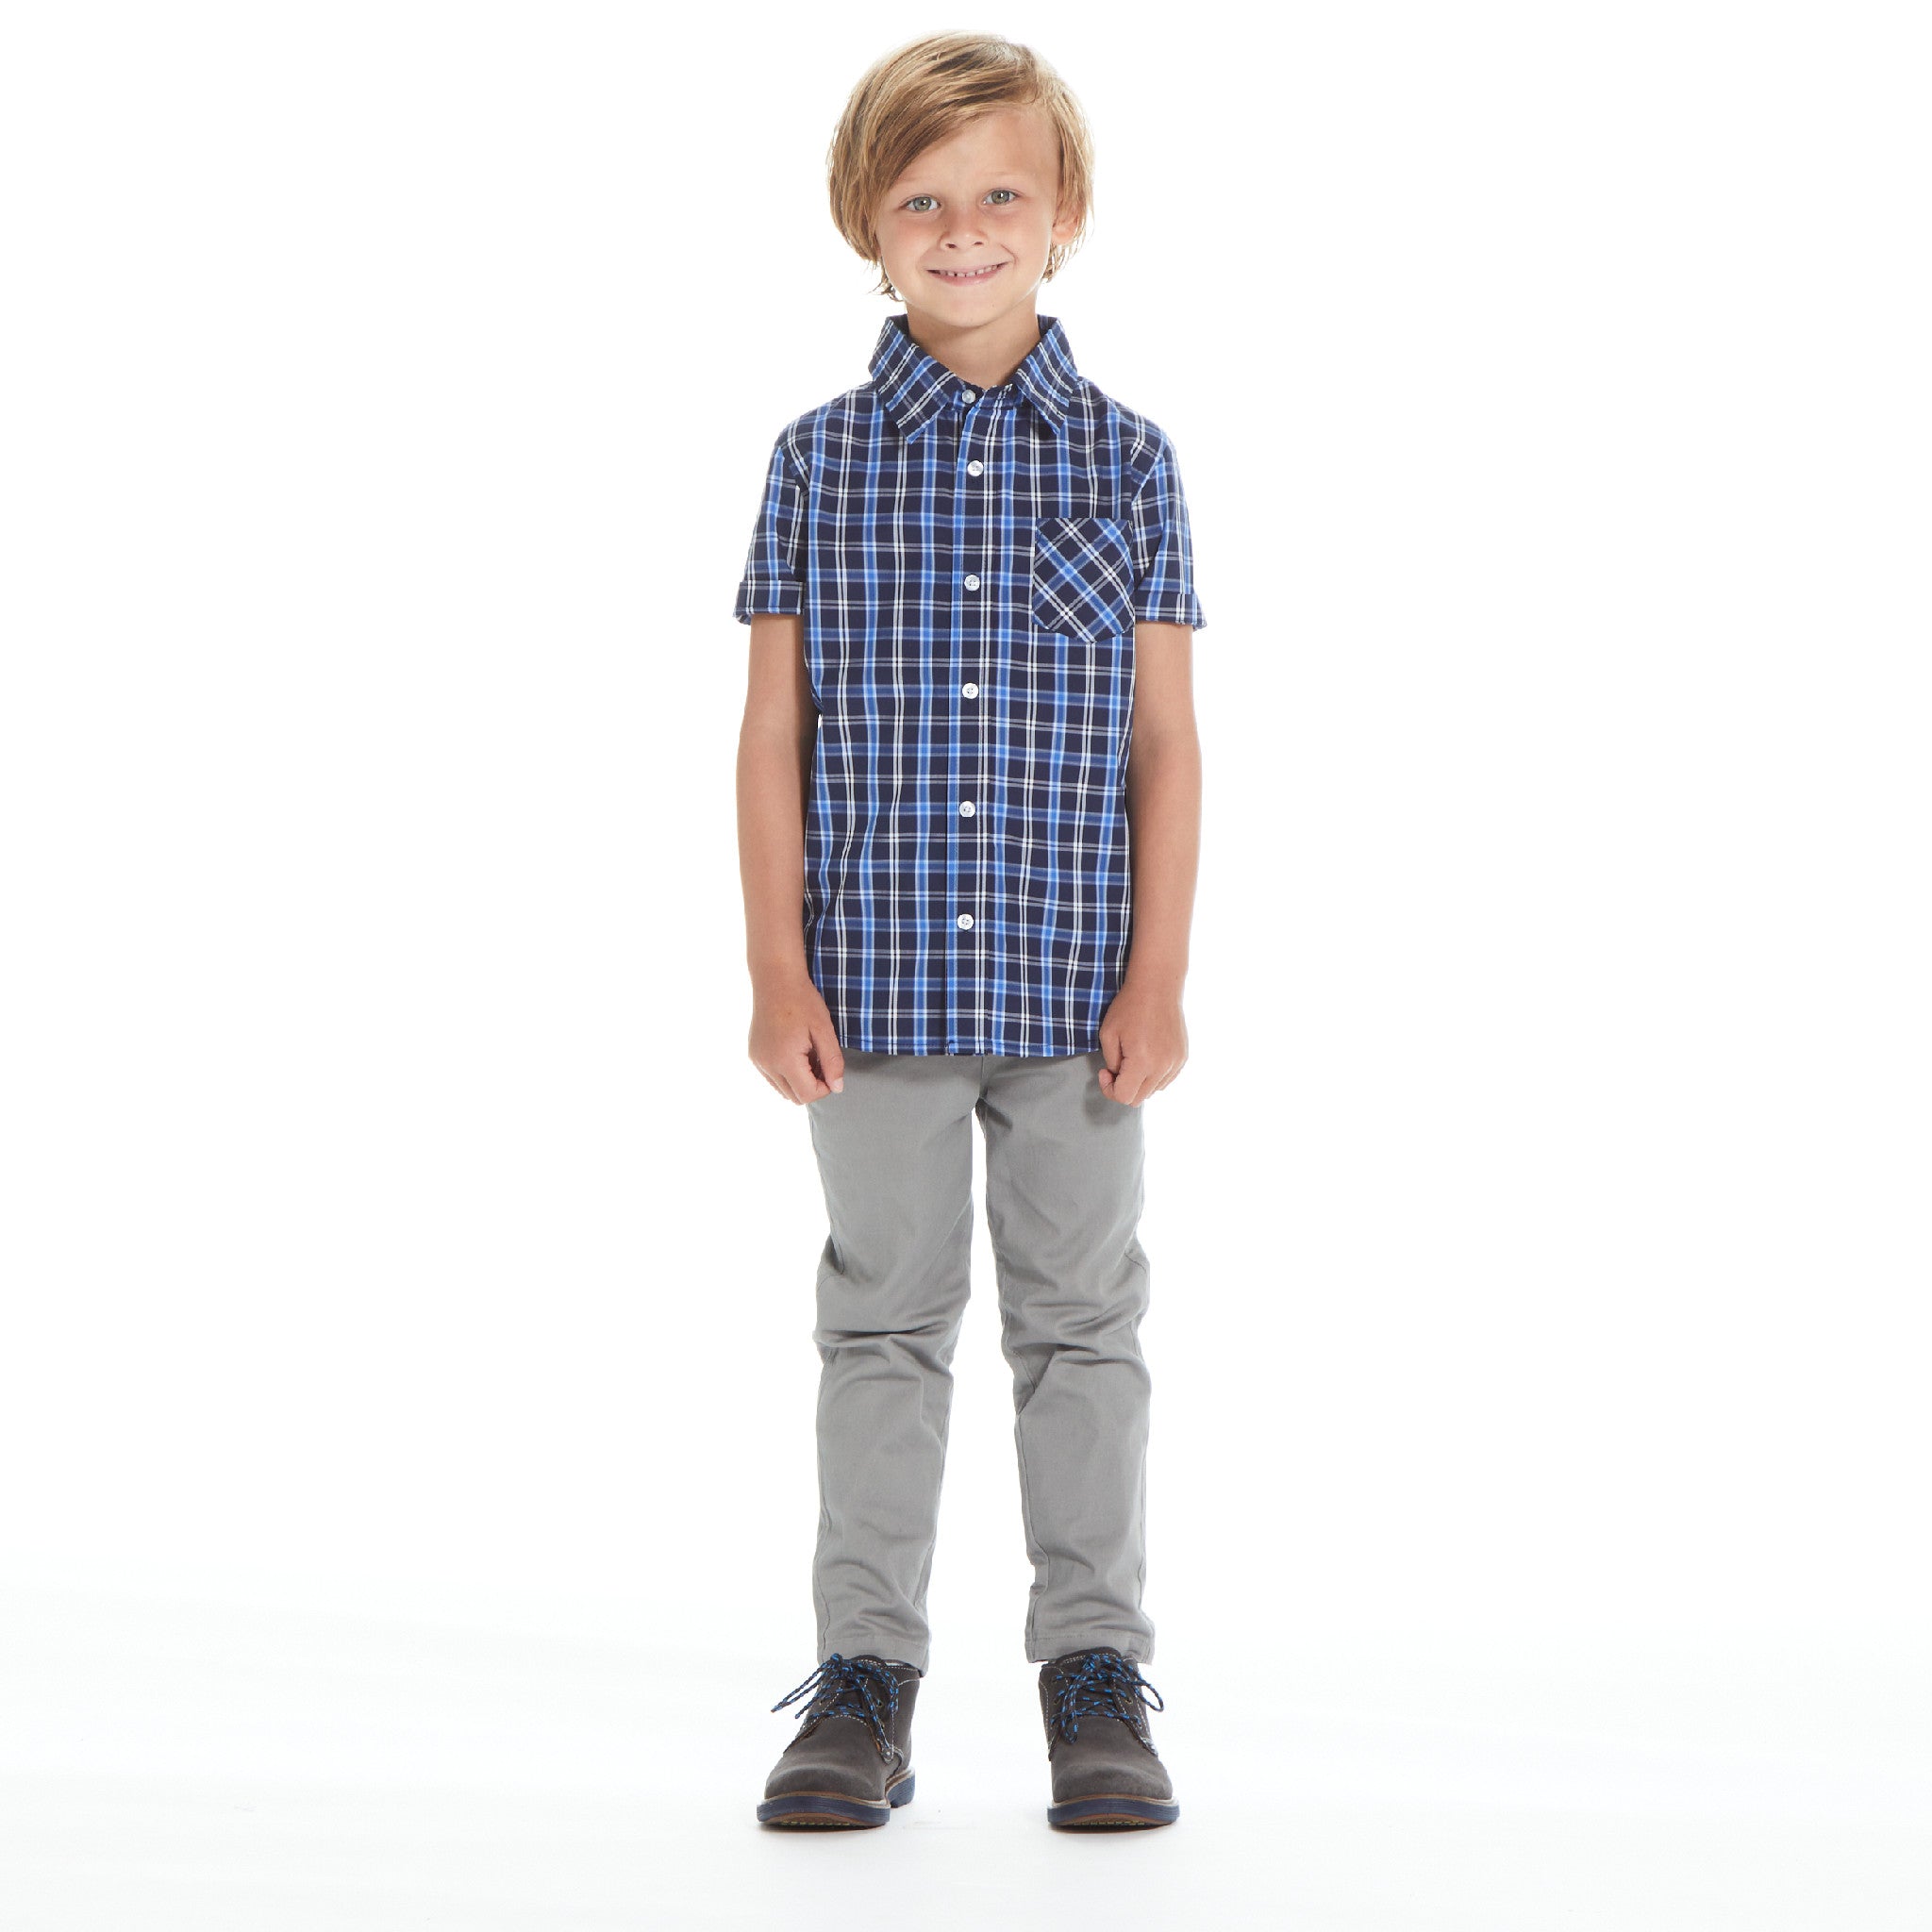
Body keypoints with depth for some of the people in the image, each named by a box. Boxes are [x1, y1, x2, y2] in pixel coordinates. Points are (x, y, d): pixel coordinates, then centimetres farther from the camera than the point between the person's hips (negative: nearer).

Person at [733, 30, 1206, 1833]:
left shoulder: (1126, 458, 2)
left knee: (1082, 1325, 7)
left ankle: (1097, 1675, 17)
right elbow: (776, 735, 2)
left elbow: (1165, 741, 2)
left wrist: (1159, 976, -4)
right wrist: (780, 974, -4)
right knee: (882, 1324, 8)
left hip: (1076, 985, 0)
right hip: (877, 987, 0)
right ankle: (865, 1680, 17)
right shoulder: (821, 459, 2)